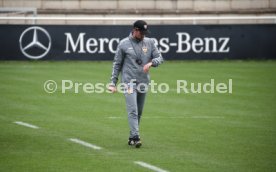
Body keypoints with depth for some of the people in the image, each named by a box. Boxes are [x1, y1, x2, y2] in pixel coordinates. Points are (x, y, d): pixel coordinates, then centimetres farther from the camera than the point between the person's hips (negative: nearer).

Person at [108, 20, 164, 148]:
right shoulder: (124, 44, -1)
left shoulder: (149, 42, 7)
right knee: (133, 111, -14)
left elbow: (159, 58, 5)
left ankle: (132, 138, 18)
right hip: (129, 82, -4)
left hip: (143, 82, 4)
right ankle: (136, 137, -22)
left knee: (139, 112, 9)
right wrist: (113, 83, -1)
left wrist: (151, 63, -18)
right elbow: (117, 64, 3)